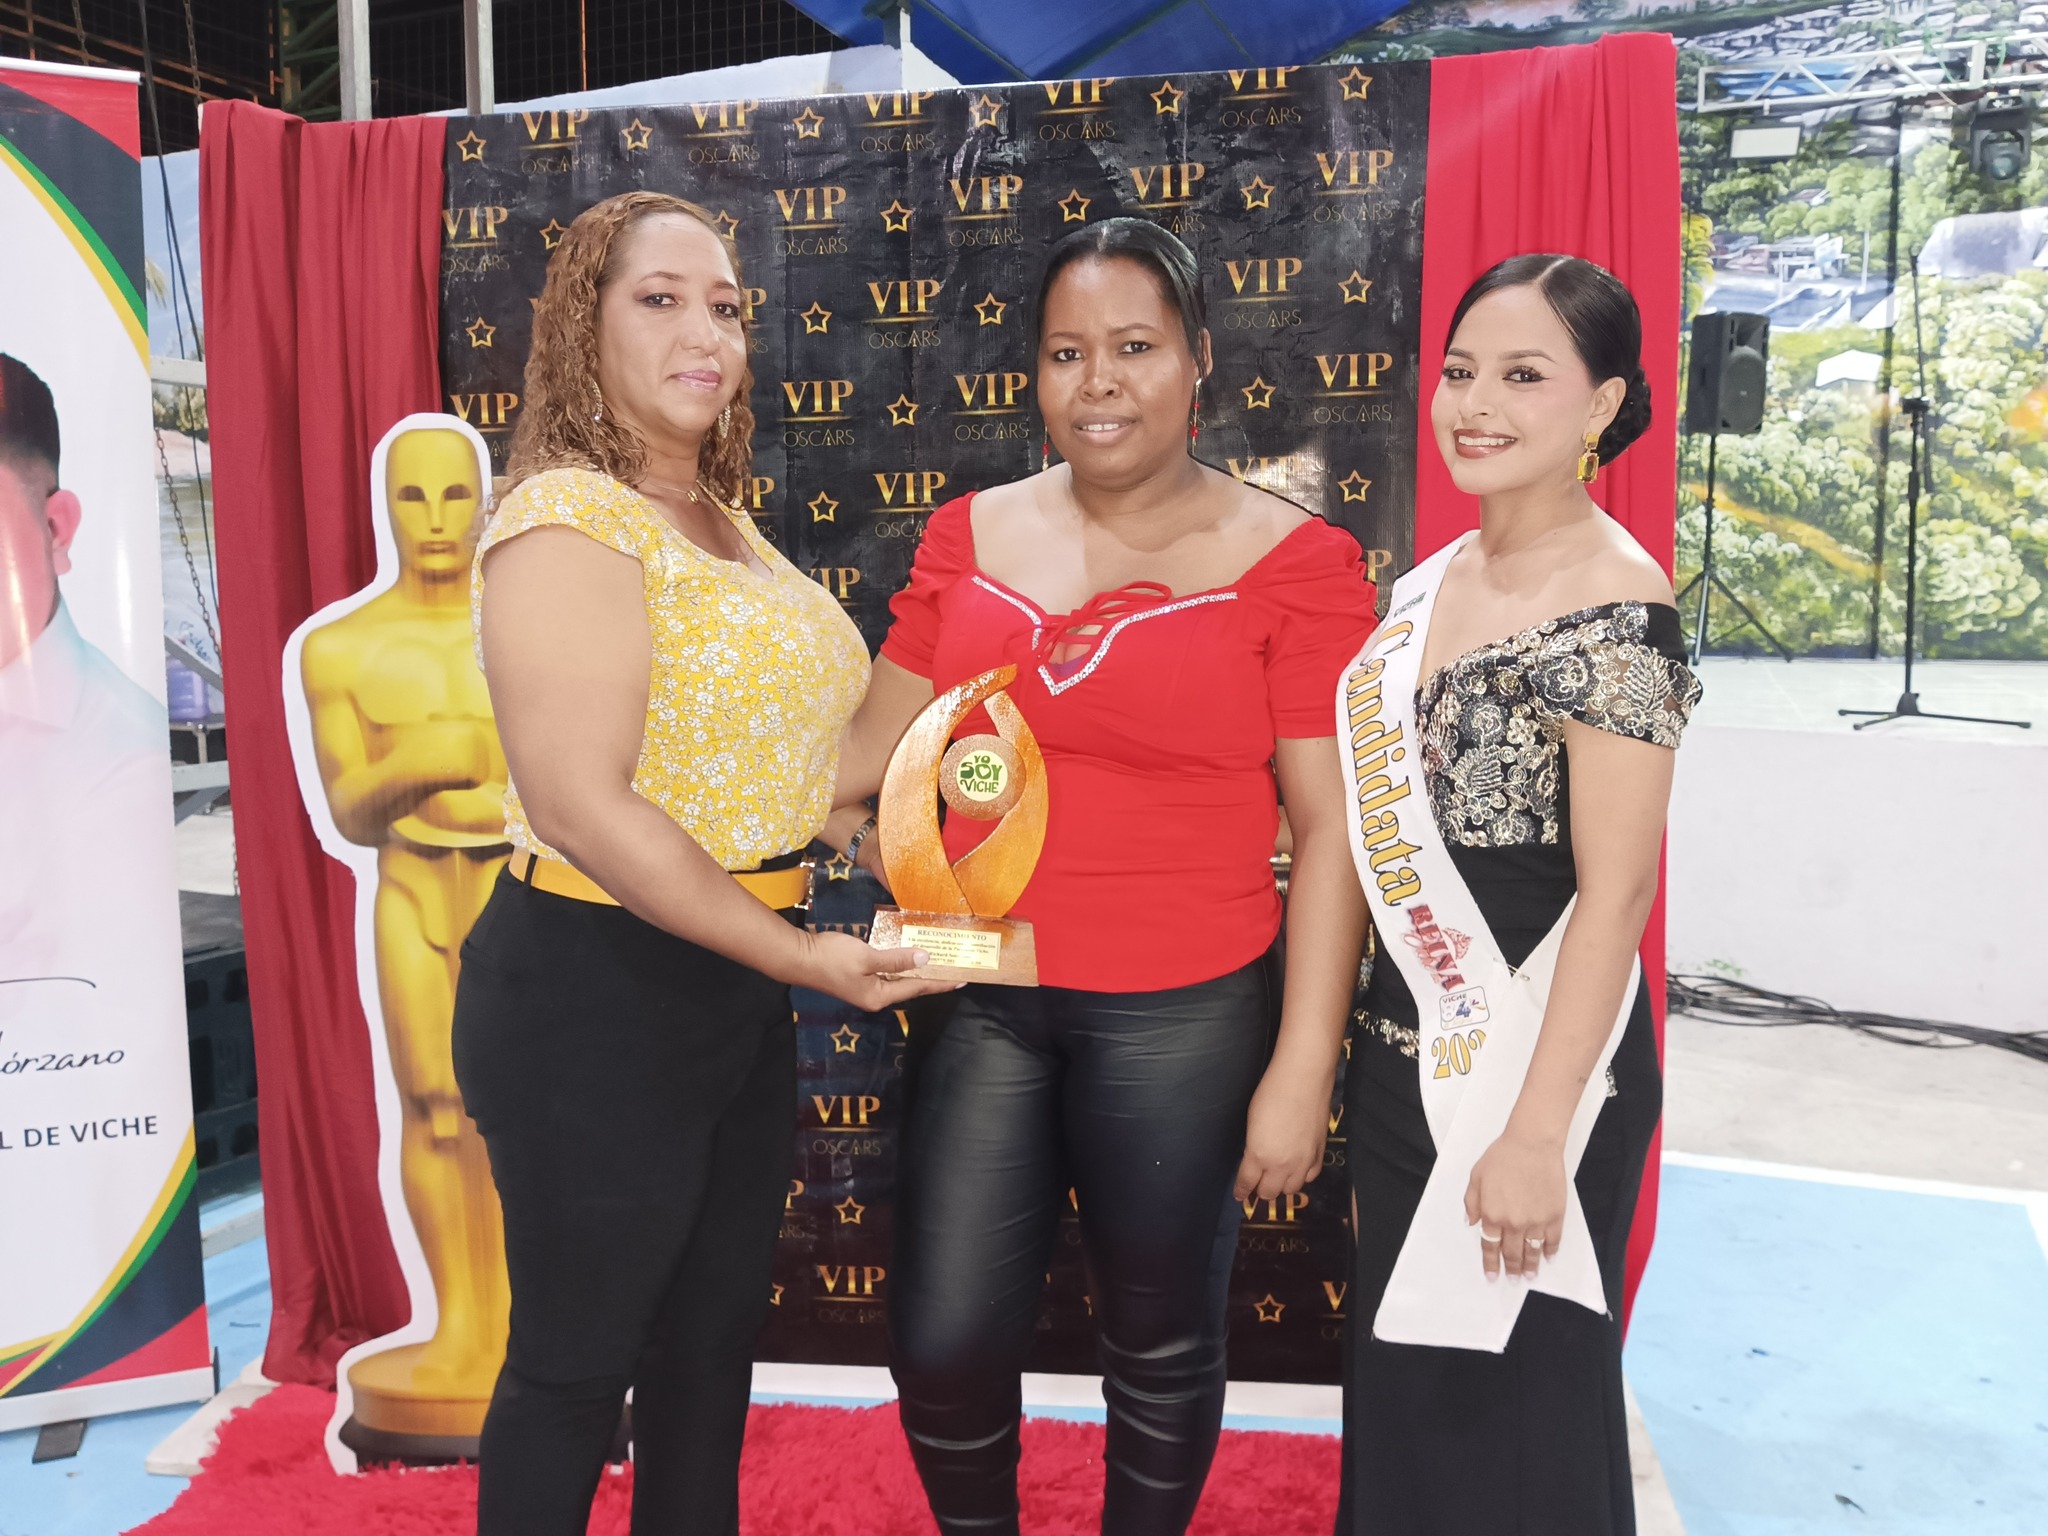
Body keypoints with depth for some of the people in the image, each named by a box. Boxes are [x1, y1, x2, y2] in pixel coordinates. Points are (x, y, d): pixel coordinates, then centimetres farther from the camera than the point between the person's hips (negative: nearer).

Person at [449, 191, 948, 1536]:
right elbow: (580, 802, -25)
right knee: (578, 1359, 10)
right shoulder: (568, 522, -17)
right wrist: (799, 956, -22)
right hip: (594, 991, -8)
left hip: (739, 983, 8)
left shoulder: (726, 527, 10)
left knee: (715, 1337, 21)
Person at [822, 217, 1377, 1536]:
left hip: (1183, 1019, -3)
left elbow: (1331, 830, -7)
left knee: (1160, 1349, 15)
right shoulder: (972, 536, 5)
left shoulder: (1290, 560, -6)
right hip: (986, 1005, 3)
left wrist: (1302, 1070, -9)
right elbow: (870, 747, 9)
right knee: (944, 1346, 10)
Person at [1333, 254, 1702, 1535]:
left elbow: (1615, 891, -19)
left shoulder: (1613, 606, -17)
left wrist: (1537, 1137, -19)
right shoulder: (1432, 583, 7)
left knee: (1512, 1404, 11)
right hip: (1410, 1050, 7)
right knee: (1403, 1382, 20)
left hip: (1534, 1058, -7)